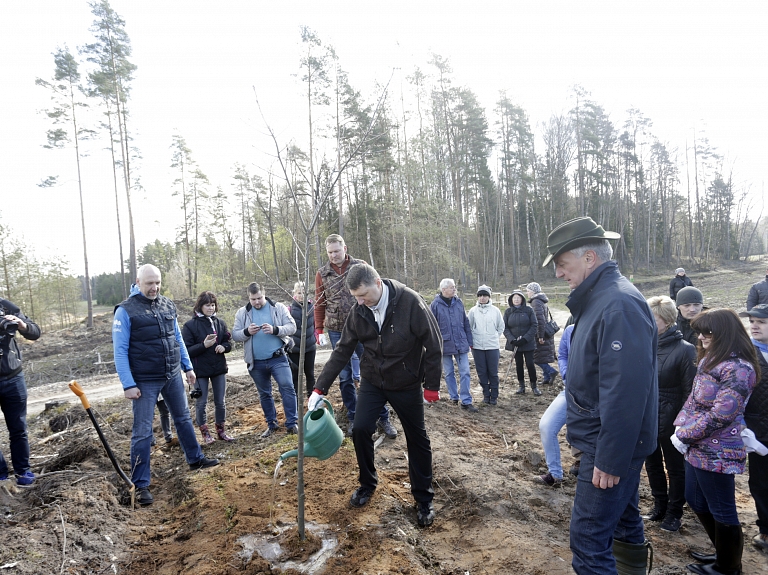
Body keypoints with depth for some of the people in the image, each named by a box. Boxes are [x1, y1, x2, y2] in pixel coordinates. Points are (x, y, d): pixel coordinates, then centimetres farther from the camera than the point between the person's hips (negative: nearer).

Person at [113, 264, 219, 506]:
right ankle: (140, 485, 12)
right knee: (142, 432, 0)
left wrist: (188, 366, 12)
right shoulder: (126, 311, -12)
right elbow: (120, 351, -13)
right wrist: (128, 385, -17)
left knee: (183, 418, 19)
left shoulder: (167, 305, 5)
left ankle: (195, 459, 38)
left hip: (173, 376, 6)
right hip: (145, 382, -6)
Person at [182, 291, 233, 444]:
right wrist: (204, 345, -24)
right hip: (200, 370, -3)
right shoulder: (190, 325, -9)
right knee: (201, 402, 8)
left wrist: (223, 347, -14)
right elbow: (186, 350, -11)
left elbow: (229, 342, 9)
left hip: (219, 368, 3)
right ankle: (205, 432, 24)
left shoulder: (220, 323, 2)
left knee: (220, 402, 12)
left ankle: (221, 430, 28)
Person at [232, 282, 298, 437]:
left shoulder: (279, 308, -1)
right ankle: (271, 424, 29)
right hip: (256, 363, 3)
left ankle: (292, 423, -1)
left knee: (287, 388, -9)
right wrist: (247, 332, -17)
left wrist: (275, 330, -22)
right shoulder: (242, 313, 5)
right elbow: (235, 335, 3)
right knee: (264, 394, 15)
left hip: (278, 359, -3)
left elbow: (292, 327, -5)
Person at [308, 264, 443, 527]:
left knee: (418, 439, 7)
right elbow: (342, 351, -4)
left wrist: (432, 385, -11)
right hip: (372, 381, 3)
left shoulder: (410, 302, -24)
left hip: (406, 384, -3)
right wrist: (320, 388, -6)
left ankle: (423, 499, 25)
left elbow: (434, 344, -16)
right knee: (360, 430, -3)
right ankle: (367, 484, 24)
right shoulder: (359, 311, -11)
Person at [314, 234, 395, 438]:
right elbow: (319, 304, 8)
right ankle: (353, 418, 22)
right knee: (345, 377, 8)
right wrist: (319, 330, 2)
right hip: (337, 331, 2)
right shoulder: (322, 274, 4)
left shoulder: (360, 266, 0)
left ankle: (383, 418, 12)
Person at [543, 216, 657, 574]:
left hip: (612, 444, -10)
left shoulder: (619, 305, -25)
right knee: (621, 500, 29)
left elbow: (626, 391, -29)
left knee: (588, 534, -3)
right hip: (605, 435, 10)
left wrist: (610, 459, -23)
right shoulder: (598, 297, 7)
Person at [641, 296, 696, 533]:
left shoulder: (684, 350, -16)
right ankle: (659, 506, 38)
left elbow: (689, 391, -14)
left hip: (670, 420, -5)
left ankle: (674, 512, 31)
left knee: (675, 467, 14)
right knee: (652, 464, 19)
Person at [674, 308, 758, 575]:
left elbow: (721, 414, -23)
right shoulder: (710, 360, 10)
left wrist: (684, 435, -16)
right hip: (697, 447, 10)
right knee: (696, 501, 20)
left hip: (717, 452, -9)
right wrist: (681, 426, 1)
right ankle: (724, 553, 39)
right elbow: (694, 399, 14)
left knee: (722, 511, 7)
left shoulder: (738, 367, -19)